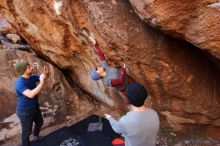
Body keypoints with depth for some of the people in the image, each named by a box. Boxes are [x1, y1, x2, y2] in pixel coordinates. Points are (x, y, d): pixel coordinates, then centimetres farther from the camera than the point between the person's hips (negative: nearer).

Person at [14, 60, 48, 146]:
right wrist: (42, 82, -38)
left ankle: (36, 135, 59)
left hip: (34, 107, 8)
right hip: (25, 111, -8)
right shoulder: (20, 83, -32)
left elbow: (44, 76, 6)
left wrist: (45, 73, -19)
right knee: (27, 131, 12)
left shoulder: (32, 77, -7)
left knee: (40, 122, 30)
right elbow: (31, 94, -43)